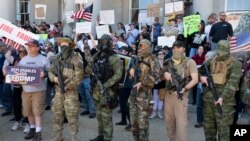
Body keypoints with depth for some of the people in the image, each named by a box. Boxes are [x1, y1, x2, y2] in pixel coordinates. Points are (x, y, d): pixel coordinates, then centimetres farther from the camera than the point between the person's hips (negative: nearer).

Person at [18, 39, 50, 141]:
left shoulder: (43, 59, -1)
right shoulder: (23, 60, 13)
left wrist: (44, 74, -23)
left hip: (38, 89, -5)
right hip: (25, 89, 5)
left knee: (37, 111, -4)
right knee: (28, 111, 11)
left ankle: (38, 132, 3)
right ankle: (32, 129, 28)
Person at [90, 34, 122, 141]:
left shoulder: (114, 58, -11)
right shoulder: (96, 56, 10)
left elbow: (118, 74, -16)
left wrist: (106, 85, -19)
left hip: (107, 90, -7)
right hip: (97, 90, 7)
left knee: (106, 117, -3)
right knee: (99, 115, 16)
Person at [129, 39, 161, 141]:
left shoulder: (152, 60, -9)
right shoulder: (138, 59, 13)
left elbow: (156, 74, -23)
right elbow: (133, 66, 31)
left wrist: (142, 83, -26)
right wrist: (132, 69, 6)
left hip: (144, 91, -7)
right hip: (134, 90, 7)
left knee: (142, 119, -6)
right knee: (133, 118, 12)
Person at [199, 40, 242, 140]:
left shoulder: (235, 64, -5)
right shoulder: (211, 61, 10)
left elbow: (232, 83, -16)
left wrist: (222, 97, -28)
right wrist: (201, 77, -6)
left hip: (224, 102, -5)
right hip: (208, 100, 5)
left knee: (223, 128, -4)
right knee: (208, 127, 14)